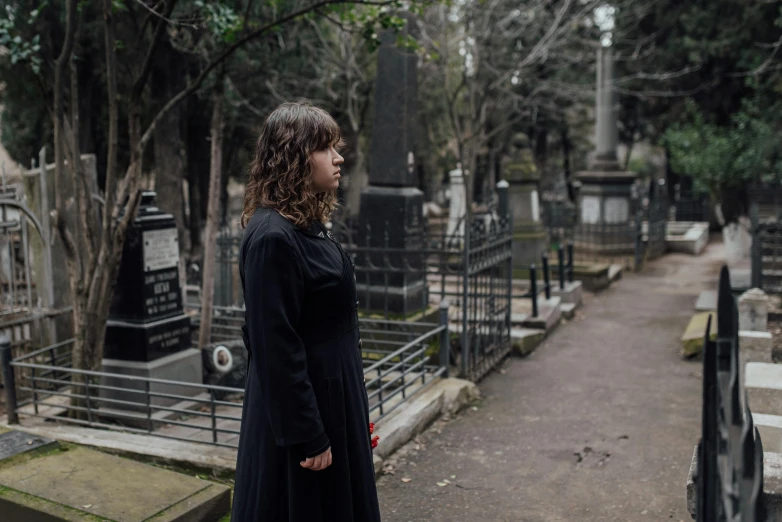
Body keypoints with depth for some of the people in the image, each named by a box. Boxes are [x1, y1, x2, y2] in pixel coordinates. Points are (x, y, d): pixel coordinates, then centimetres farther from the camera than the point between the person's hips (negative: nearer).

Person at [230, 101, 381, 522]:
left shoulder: (306, 225, 8)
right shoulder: (272, 236, -23)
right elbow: (275, 347, -23)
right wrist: (307, 437, -20)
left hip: (331, 401, 9)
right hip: (301, 409, -9)